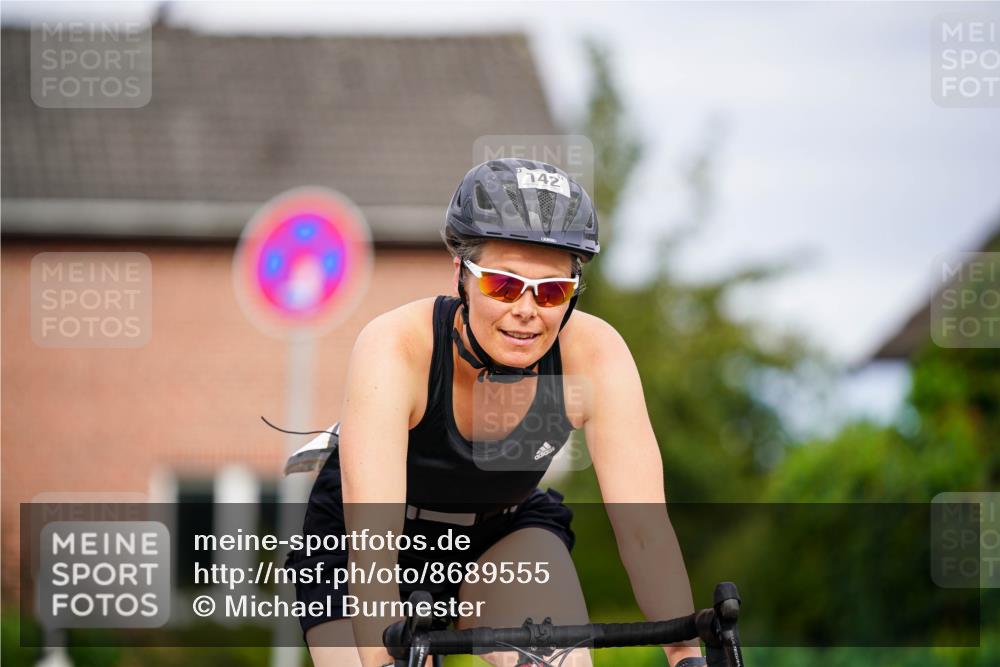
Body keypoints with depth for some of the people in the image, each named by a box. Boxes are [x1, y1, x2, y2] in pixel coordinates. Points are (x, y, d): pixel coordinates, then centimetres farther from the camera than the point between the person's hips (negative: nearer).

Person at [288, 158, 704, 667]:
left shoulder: (594, 355, -26)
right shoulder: (395, 348, -33)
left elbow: (644, 528, -28)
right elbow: (371, 546, -41)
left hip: (501, 535, 2)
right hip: (356, 549, -2)